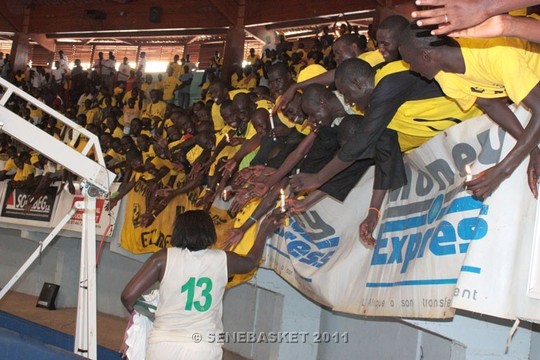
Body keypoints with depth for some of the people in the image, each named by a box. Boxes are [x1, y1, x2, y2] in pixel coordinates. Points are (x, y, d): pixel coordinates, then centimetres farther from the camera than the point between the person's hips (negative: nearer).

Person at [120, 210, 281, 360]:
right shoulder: (223, 260, 1)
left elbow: (128, 295, -6)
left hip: (164, 346, -1)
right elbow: (251, 261, 25)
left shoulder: (164, 258, -5)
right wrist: (263, 232, 41)